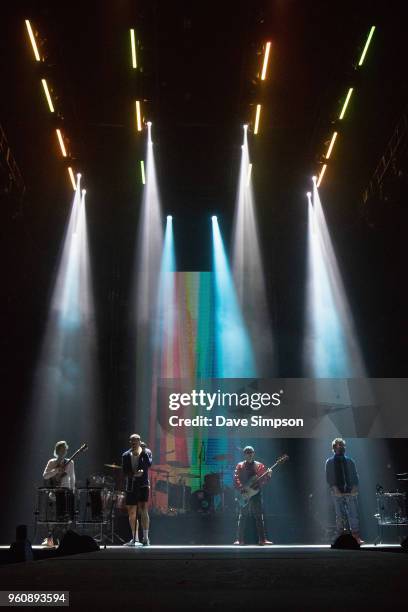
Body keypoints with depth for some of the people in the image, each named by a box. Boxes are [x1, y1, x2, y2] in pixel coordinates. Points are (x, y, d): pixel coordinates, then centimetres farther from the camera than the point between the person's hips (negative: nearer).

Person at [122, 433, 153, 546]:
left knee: (143, 510, -17)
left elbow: (149, 464, -17)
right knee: (132, 513, 9)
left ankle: (146, 538, -15)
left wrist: (143, 451, -18)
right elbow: (125, 472, -2)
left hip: (143, 485, -3)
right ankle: (135, 539, 20)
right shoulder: (126, 456, 7)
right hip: (131, 487, 4)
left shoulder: (146, 452, 1)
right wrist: (134, 474, -19)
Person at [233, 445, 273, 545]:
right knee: (242, 517, 0)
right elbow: (236, 479, -2)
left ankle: (262, 539, 1)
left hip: (256, 493, 1)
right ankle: (240, 540, 5)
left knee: (259, 517, 0)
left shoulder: (259, 465, 10)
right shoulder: (240, 466, 6)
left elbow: (265, 477, 6)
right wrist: (241, 488, -16)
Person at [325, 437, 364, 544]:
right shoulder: (329, 462, 6)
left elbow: (355, 475, 10)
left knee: (354, 514, -5)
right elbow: (328, 478, 2)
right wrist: (335, 488, -11)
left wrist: (355, 487, -7)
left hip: (350, 491, 1)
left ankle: (356, 536, -2)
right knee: (340, 515, 0)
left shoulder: (349, 461, 10)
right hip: (337, 492, -1)